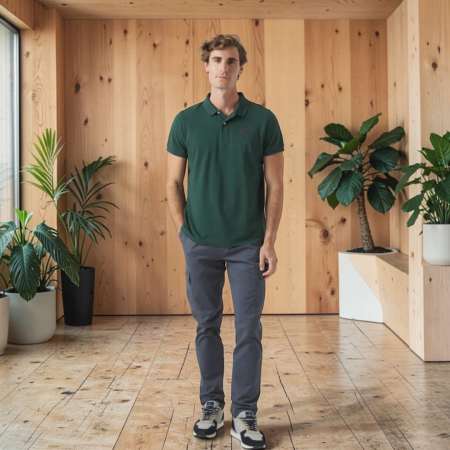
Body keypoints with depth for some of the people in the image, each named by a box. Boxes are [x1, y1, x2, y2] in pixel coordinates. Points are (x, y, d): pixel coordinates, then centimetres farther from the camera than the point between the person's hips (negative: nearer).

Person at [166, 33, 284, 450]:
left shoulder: (263, 120, -1)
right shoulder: (186, 121, 2)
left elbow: (275, 186, -1)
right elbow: (173, 182, 8)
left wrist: (269, 241, -6)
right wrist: (184, 231, 0)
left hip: (248, 244, -1)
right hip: (200, 244, 1)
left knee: (249, 329, 1)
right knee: (207, 326, 10)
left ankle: (245, 416, 13)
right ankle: (212, 407, 25)